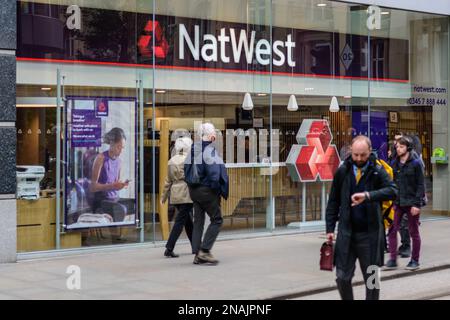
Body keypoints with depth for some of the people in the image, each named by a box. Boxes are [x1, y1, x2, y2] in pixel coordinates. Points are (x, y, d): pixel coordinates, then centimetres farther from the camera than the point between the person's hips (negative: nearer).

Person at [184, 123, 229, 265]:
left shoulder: (193, 149, 10)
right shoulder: (210, 150, -15)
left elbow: (187, 169, 12)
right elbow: (214, 173, -21)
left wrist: (191, 185, 14)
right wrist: (220, 190, -12)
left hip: (193, 190, 8)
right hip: (207, 190, -8)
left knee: (198, 221, 12)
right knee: (216, 220, 2)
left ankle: (197, 254, 12)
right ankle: (205, 250, -6)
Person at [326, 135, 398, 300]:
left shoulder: (377, 171, -2)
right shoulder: (342, 171, 3)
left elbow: (392, 191, -20)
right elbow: (333, 201, 9)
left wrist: (368, 196, -34)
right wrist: (330, 228, 5)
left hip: (369, 234, -1)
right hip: (346, 233, 1)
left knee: (371, 279, 7)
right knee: (342, 277, 1)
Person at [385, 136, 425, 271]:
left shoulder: (416, 163, -6)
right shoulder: (394, 164, 7)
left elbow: (421, 185, -8)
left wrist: (417, 204, -14)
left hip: (411, 203, -4)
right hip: (398, 203, 4)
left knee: (414, 232, 7)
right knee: (392, 231, -3)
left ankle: (415, 260, 18)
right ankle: (393, 260, 3)